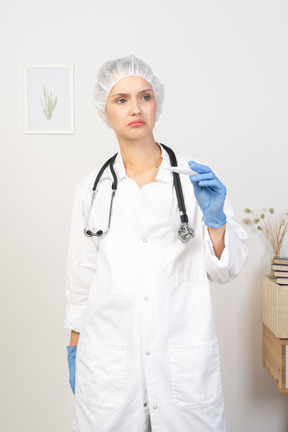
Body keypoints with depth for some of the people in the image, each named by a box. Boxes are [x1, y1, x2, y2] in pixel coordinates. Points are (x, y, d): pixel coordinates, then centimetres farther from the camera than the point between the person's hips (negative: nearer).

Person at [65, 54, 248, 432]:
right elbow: (81, 276, 9)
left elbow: (226, 269, 0)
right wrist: (74, 350, 11)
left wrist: (215, 218, -17)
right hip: (108, 360, 1)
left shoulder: (196, 177, -1)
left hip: (184, 358, 0)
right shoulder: (92, 187, 3)